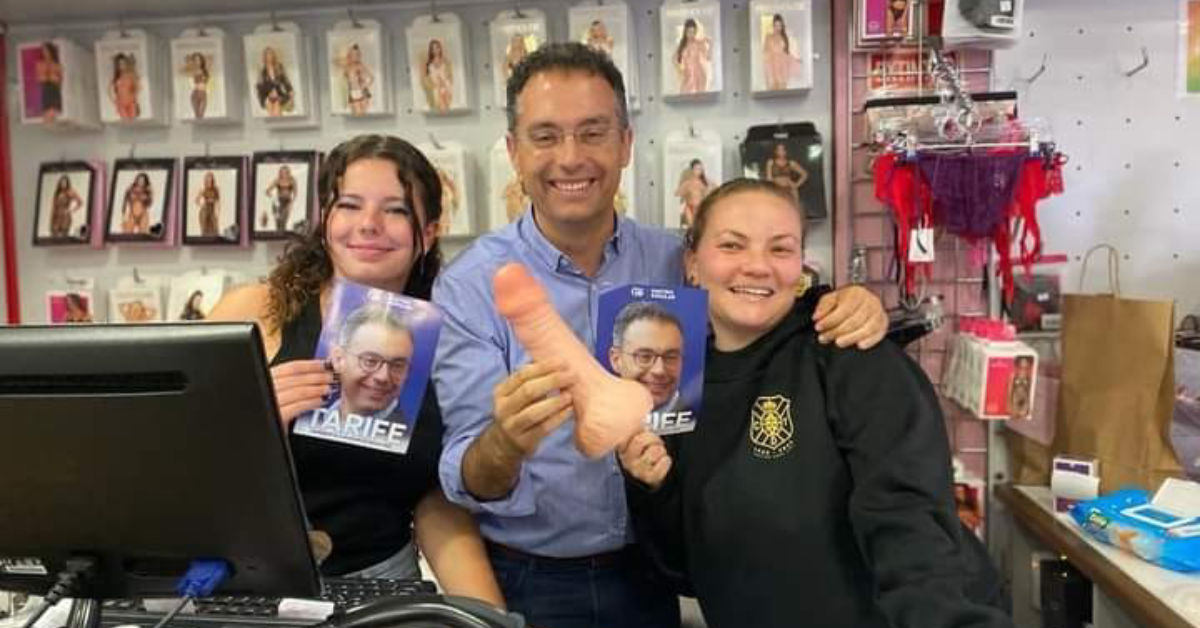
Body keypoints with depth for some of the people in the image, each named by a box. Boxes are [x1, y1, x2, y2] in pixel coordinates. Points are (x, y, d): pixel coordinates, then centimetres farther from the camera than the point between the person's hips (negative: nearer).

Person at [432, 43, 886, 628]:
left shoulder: (675, 262, -7)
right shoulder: (470, 285, -15)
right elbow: (470, 484, -19)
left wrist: (845, 309, -17)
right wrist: (505, 443, -41)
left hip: (645, 575, 3)